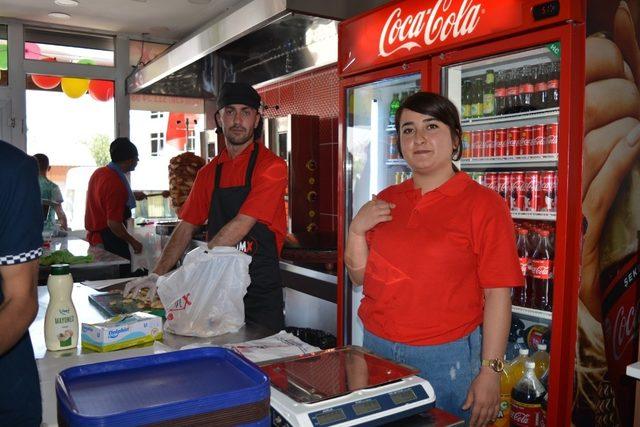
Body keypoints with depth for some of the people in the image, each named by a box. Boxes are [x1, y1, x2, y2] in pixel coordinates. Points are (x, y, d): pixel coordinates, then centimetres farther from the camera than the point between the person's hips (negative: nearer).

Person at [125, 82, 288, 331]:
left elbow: (241, 226, -18)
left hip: (261, 293, -4)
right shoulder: (209, 172, 10)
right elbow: (186, 227, 11)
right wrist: (158, 274, 0)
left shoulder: (271, 166, -9)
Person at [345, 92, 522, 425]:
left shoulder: (484, 204, -9)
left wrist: (490, 372, -13)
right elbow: (361, 277, 10)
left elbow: (497, 294, -10)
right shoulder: (386, 201, 5)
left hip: (445, 359, -4)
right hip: (376, 348, 5)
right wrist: (356, 230, -7)